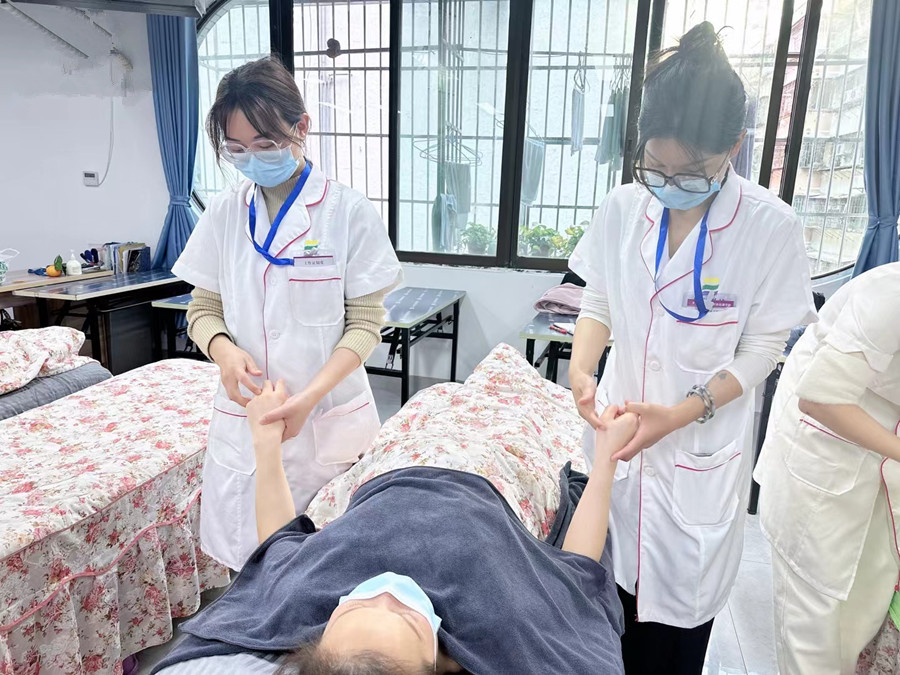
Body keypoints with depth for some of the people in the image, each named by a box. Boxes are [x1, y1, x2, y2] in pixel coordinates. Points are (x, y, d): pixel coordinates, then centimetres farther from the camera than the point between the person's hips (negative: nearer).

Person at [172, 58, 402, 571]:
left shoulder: (350, 212, -7)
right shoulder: (224, 213, 4)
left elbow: (365, 322, -7)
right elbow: (203, 310, 9)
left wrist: (310, 396, -20)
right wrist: (224, 350, -14)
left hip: (329, 417, -3)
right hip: (243, 415, 3)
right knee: (248, 565, 11)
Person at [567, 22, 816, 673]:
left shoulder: (771, 227, -14)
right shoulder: (623, 208, -5)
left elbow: (761, 350, -8)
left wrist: (682, 413, -20)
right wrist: (581, 371, -15)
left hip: (702, 448, -2)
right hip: (618, 431, 3)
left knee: (677, 612, 13)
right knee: (610, 583, 18)